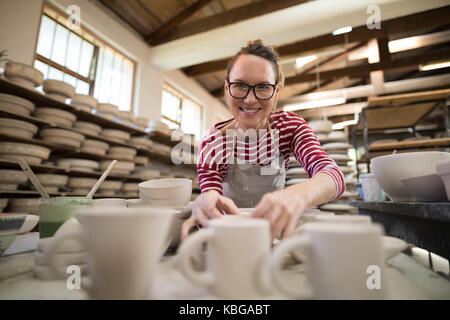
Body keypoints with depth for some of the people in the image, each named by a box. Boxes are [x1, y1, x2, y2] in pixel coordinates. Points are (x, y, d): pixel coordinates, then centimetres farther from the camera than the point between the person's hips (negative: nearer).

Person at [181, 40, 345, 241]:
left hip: (274, 229, 2)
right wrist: (206, 204, -47)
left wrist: (300, 194, -49)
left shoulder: (290, 126, -12)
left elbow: (333, 175, -27)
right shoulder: (213, 142, -15)